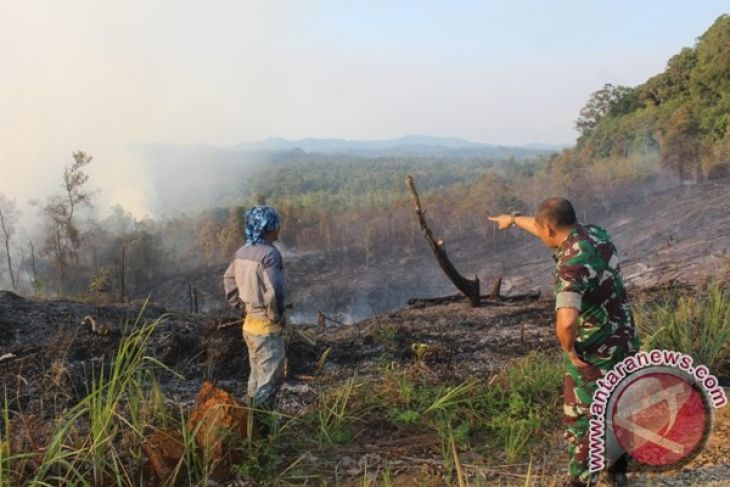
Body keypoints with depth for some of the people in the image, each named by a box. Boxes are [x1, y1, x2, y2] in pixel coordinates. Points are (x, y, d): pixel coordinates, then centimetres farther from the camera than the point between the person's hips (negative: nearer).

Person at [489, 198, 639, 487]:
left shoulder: (572, 265, -29)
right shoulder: (595, 233, -3)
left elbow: (566, 320, -45)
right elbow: (547, 228, 17)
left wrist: (568, 348, -24)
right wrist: (514, 219, 31)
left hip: (594, 356, -9)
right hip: (624, 345, 9)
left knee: (582, 422, 10)